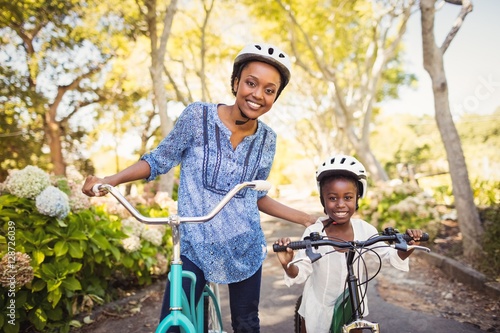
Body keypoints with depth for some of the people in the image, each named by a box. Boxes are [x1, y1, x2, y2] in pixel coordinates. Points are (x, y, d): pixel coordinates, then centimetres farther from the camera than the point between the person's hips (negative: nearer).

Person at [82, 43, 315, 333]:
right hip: (196, 247, -3)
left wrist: (305, 218, 5)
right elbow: (160, 160, -1)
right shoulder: (197, 116, -11)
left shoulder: (267, 139, -1)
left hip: (245, 248, 3)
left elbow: (257, 196, 10)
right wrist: (110, 180, -13)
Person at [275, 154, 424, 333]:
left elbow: (392, 256, -2)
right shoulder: (314, 233, -23)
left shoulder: (364, 229, -15)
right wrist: (287, 264, -38)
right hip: (318, 311, -2)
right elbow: (300, 273, -18)